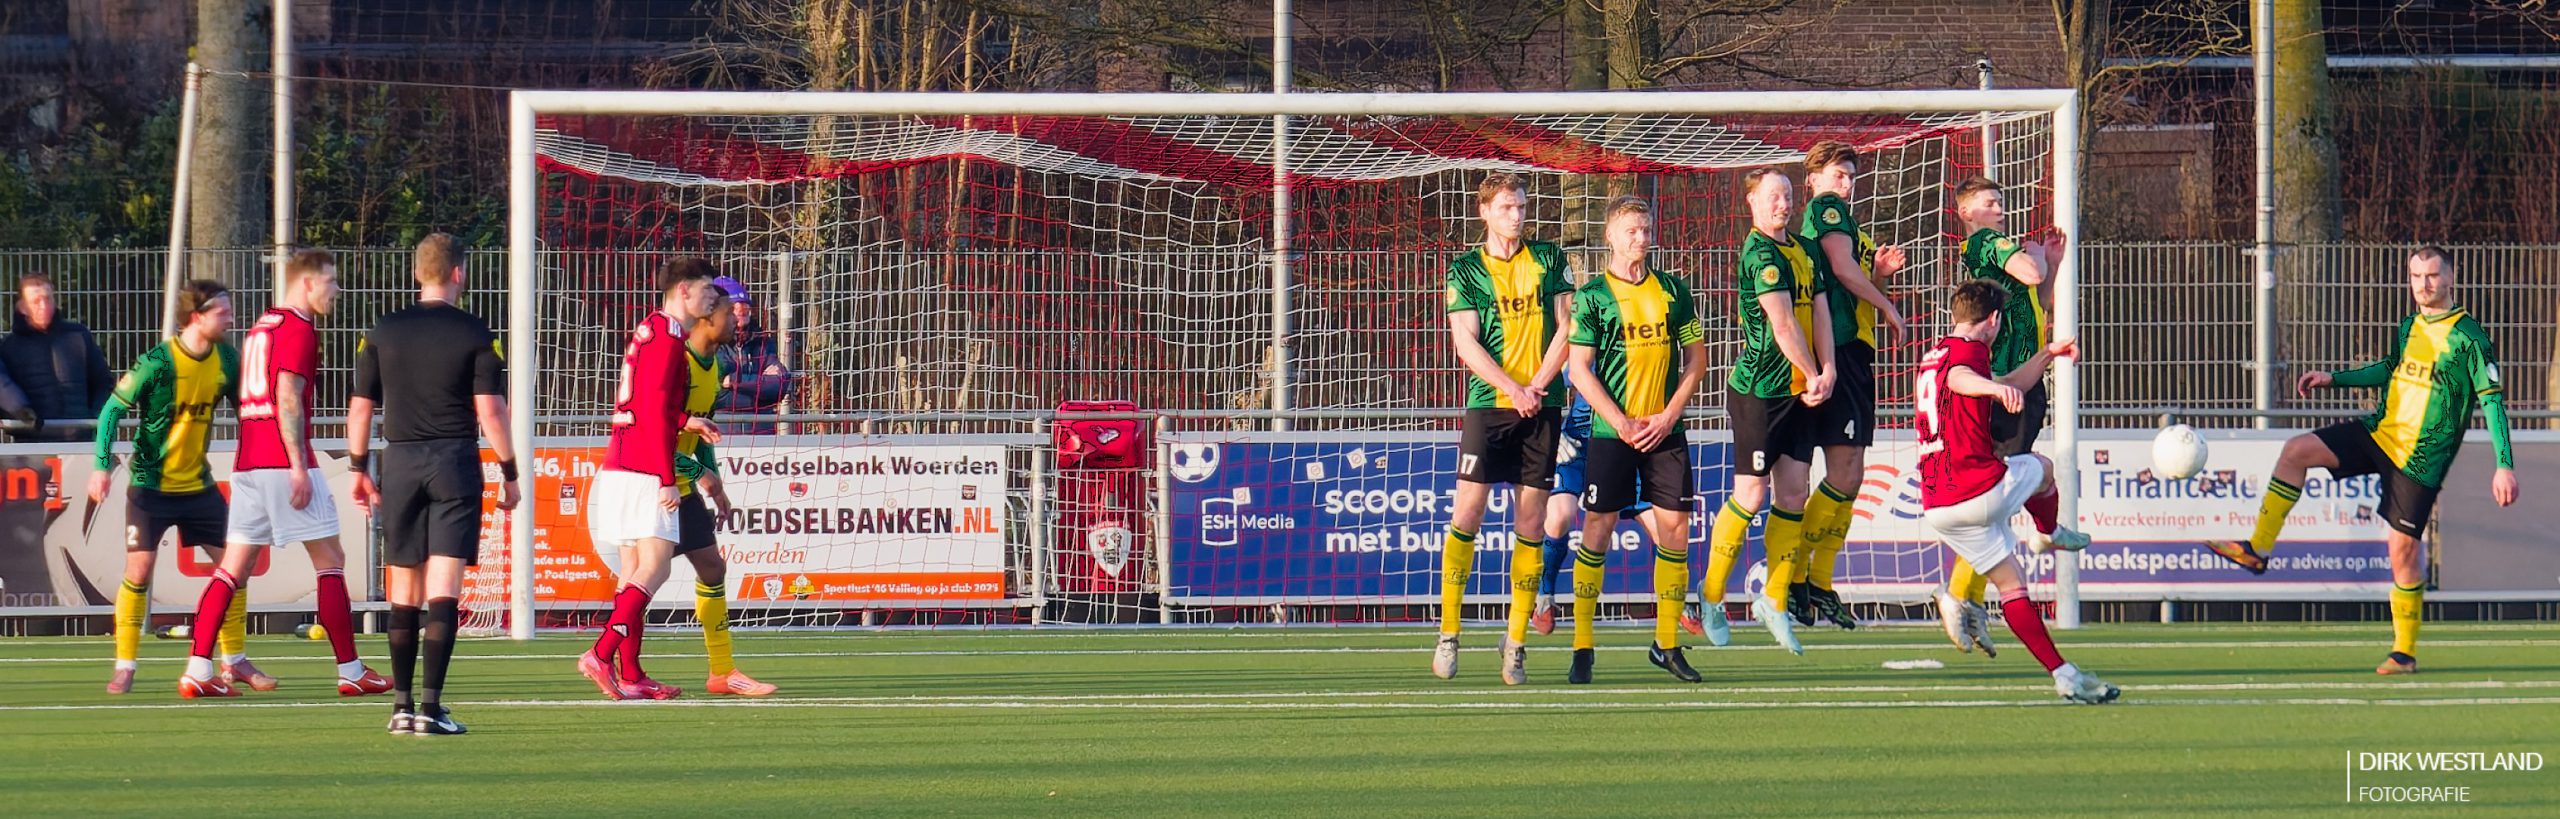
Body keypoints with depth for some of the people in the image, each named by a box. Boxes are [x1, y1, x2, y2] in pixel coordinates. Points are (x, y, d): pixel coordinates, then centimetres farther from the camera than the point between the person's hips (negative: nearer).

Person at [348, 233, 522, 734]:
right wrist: (509, 474, 2)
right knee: (444, 590, -6)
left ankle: (402, 705, 12)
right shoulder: (475, 335, -4)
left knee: (404, 593, 10)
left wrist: (359, 468, 18)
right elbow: (490, 411, -7)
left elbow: (360, 407, 7)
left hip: (401, 463, 3)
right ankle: (430, 706, -14)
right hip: (456, 462, -3)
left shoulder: (382, 333, 5)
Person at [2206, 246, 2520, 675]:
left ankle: (2405, 652, 8)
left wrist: (2505, 466, -17)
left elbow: (2493, 401, -11)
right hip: (2380, 432, 6)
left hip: (2421, 458, -6)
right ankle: (2257, 550, -1)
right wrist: (2334, 379, 21)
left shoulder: (2467, 337, -11)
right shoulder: (2408, 329, 10)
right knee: (2297, 450, -8)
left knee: (2403, 546, -5)